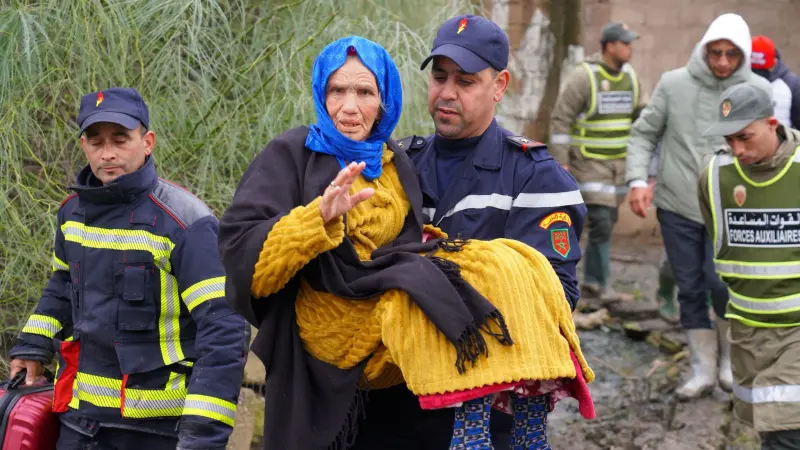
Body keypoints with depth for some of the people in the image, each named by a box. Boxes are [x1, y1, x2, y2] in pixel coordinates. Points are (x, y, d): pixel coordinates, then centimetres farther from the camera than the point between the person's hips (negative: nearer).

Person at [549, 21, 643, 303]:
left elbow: (638, 113, 15)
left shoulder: (629, 76, 5)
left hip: (618, 162, 7)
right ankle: (604, 286, -6)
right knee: (601, 222, -12)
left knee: (606, 222, 10)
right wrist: (560, 162, -16)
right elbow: (561, 118, -13)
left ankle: (591, 282, 20)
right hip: (589, 163, -7)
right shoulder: (584, 76, -15)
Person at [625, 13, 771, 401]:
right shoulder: (674, 84, -1)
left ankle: (730, 354, 13)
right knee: (690, 289, 7)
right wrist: (638, 180, -8)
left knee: (720, 281, -15)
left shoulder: (758, 91, -1)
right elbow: (643, 134, 5)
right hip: (677, 207, 2)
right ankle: (703, 369, 22)